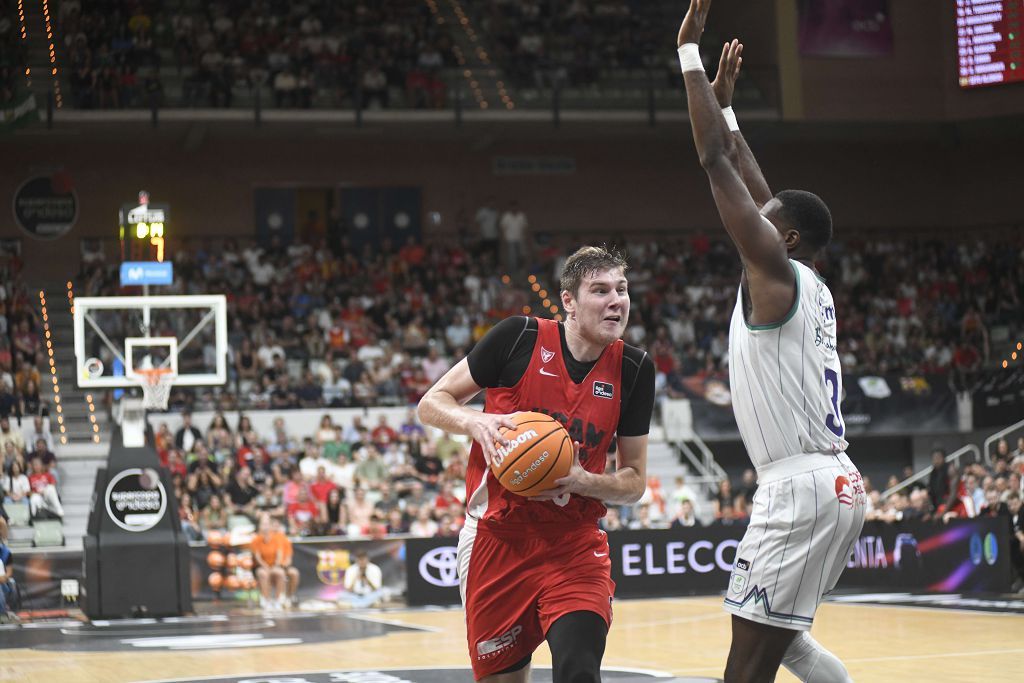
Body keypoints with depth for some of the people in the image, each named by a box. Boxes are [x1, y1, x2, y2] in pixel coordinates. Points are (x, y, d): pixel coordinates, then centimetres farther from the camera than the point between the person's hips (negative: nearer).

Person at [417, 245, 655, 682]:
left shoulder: (633, 369, 0)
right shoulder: (519, 337, -8)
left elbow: (634, 482, 6)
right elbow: (432, 403, -1)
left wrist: (583, 482, -15)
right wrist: (476, 422, -22)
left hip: (575, 546, 1)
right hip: (497, 535, -1)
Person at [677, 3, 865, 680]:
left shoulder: (776, 272, -8)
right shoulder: (812, 288, 15)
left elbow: (717, 162, -9)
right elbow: (758, 191, 27)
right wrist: (725, 103, 32)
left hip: (801, 487, -10)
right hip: (837, 482, 10)